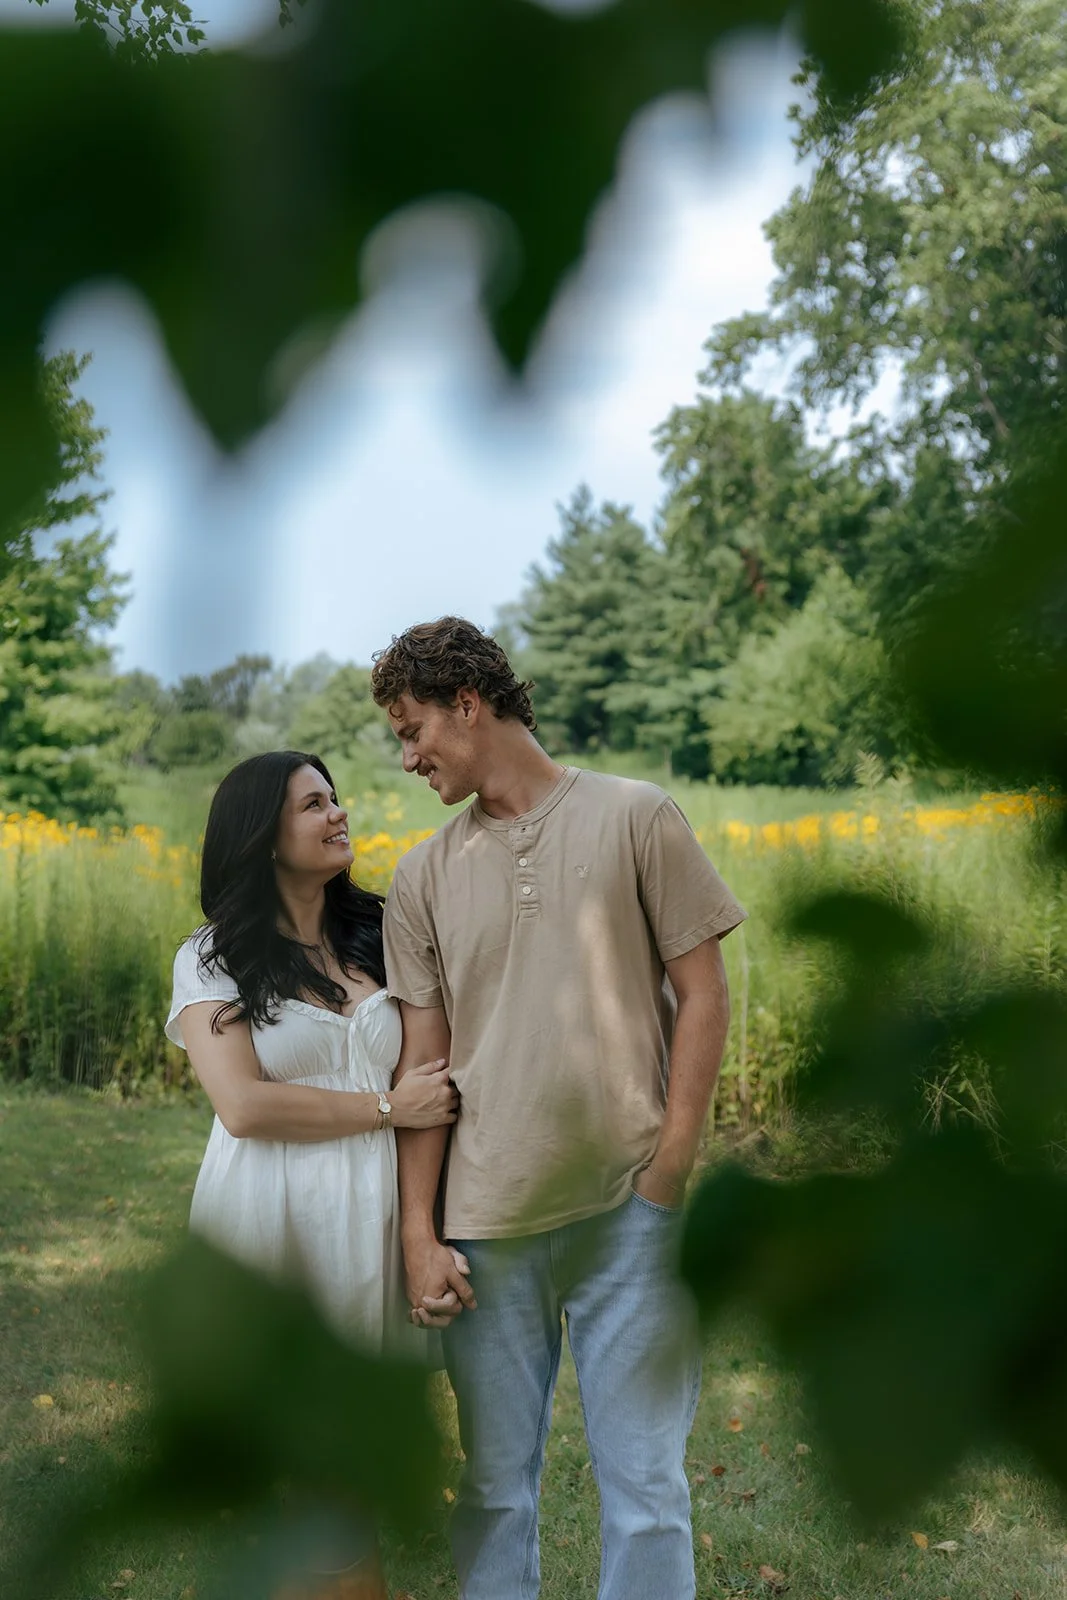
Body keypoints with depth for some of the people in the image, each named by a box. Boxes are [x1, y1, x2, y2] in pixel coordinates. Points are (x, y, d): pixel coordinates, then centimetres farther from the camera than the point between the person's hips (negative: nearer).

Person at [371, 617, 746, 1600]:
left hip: (629, 1212, -2)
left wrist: (670, 1170, -6)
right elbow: (422, 1062, 8)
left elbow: (703, 997, 1)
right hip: (488, 1223, 3)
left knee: (645, 1488, 2)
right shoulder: (424, 876, 10)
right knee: (494, 1487, 10)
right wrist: (417, 1233, 1)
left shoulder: (637, 819, 2)